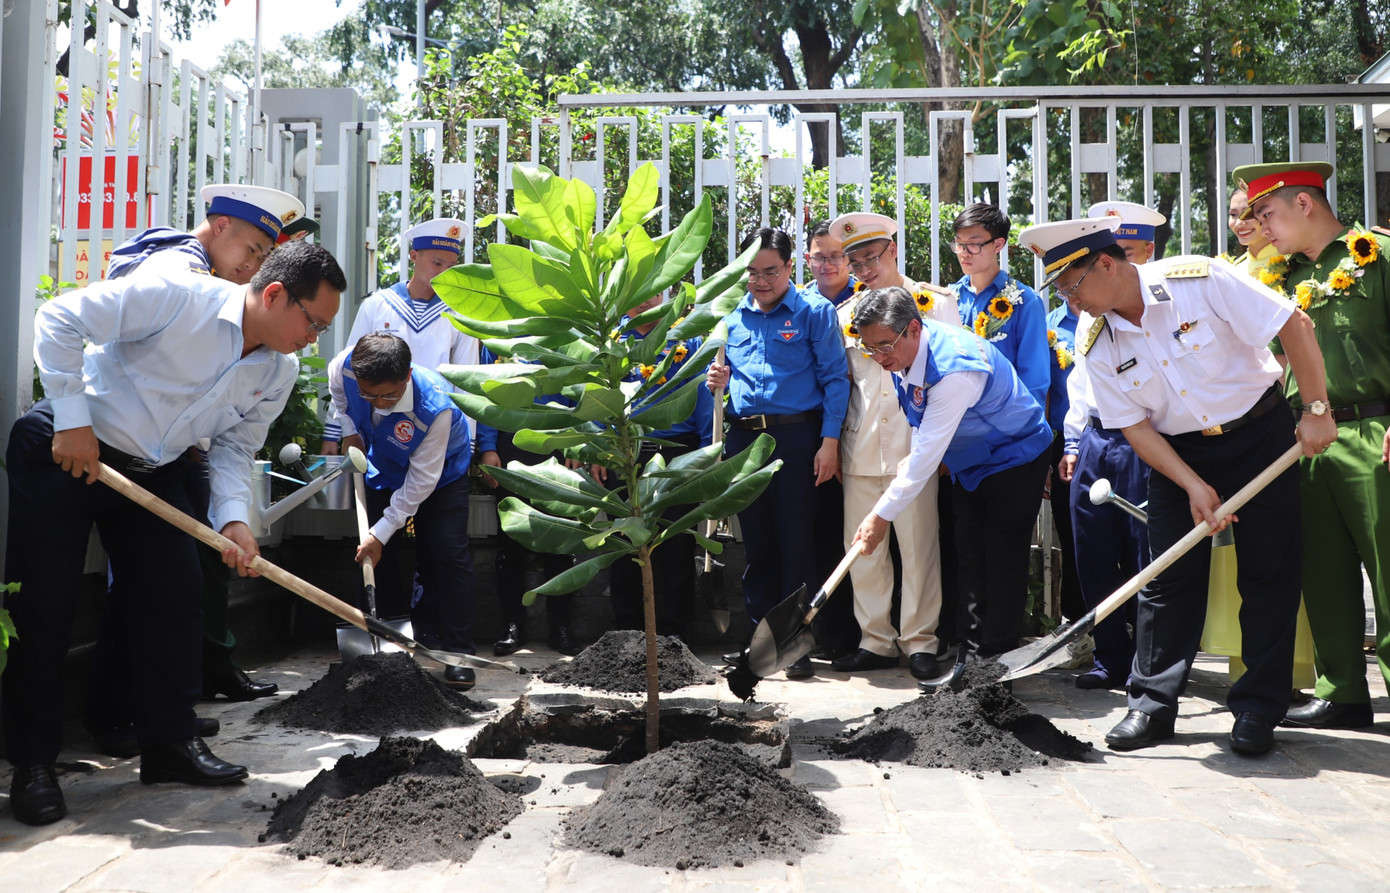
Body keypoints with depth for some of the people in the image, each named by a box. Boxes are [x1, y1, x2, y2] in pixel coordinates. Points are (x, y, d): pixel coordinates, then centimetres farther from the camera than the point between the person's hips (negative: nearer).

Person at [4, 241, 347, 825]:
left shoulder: (279, 374, -4)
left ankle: (169, 742, 16)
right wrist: (73, 419, -23)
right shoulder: (180, 297, -25)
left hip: (152, 471, 6)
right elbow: (59, 319, -22)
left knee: (175, 596, 2)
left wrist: (233, 516, -14)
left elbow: (235, 447, 3)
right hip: (63, 449, -6)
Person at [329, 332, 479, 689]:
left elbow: (420, 482, -32)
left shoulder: (435, 407, -42)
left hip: (440, 470, -4)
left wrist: (381, 533, -29)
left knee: (448, 551, -15)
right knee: (381, 556, 1)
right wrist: (350, 431, -5)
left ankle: (459, 653, -9)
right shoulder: (345, 367, -29)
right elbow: (337, 391, 2)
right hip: (383, 469, 5)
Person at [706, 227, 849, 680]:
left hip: (796, 437, -5)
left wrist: (830, 441, -12)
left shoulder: (814, 311, -2)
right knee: (755, 542, 11)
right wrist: (718, 380, -1)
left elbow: (835, 379, -5)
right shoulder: (733, 316, 13)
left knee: (795, 540, -2)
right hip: (743, 436, 5)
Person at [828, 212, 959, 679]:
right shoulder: (846, 313, 15)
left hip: (915, 445, -3)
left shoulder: (935, 302, 6)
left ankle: (919, 642, 11)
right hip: (860, 449, 4)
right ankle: (876, 640, 16)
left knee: (919, 546, -1)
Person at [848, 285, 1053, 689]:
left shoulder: (954, 369, -35)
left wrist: (883, 515, -27)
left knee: (1002, 565, -7)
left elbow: (926, 454, -32)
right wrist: (910, 465, 0)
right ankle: (970, 659, 12)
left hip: (1014, 461, -8)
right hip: (969, 465, 8)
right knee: (970, 561, 7)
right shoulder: (905, 351, -8)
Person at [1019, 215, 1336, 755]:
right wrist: (1195, 486, -15)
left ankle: (1257, 709, 12)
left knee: (1268, 575, 1)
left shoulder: (1197, 280, -20)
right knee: (1169, 578, 1)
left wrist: (1317, 411, -16)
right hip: (1180, 454, 3)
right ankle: (1152, 704, 11)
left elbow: (1295, 326, -16)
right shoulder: (1097, 346, -9)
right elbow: (1135, 426, -6)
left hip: (1260, 432, -2)